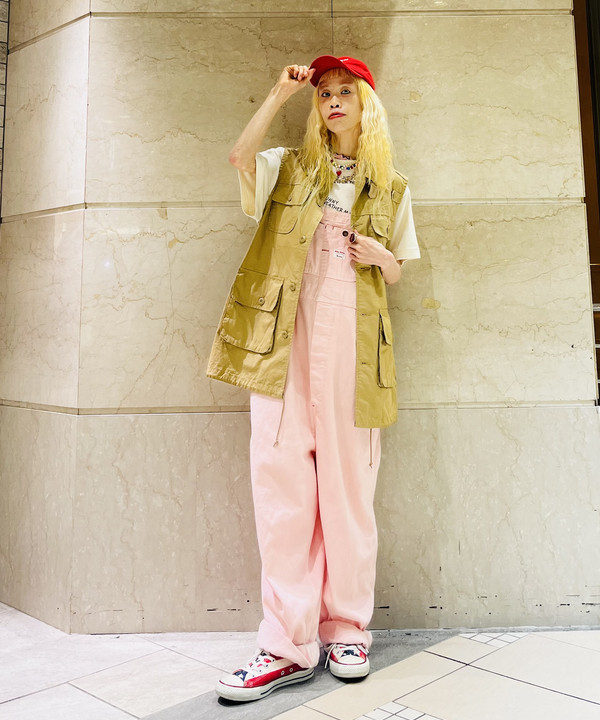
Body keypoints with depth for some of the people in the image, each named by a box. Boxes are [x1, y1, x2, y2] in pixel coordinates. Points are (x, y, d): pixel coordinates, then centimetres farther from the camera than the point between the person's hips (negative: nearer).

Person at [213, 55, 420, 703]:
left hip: (349, 334, 1)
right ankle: (289, 643, 0)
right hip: (286, 329, 0)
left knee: (347, 479, -1)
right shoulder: (292, 166, 18)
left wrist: (381, 256, -1)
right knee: (280, 472, -8)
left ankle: (346, 630, 14)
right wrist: (280, 93, 2)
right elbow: (240, 156, -3)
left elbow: (396, 273, 20)